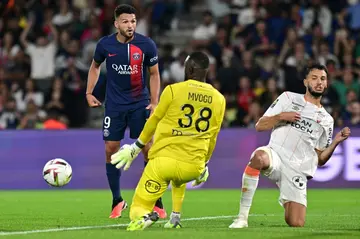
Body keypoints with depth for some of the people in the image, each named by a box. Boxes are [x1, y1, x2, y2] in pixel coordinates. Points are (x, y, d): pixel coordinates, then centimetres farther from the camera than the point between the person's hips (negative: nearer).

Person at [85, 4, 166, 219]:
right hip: (114, 104, 1)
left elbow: (154, 74, 2)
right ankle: (117, 201, 14)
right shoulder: (105, 44, -6)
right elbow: (95, 67, 14)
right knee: (111, 150, -1)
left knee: (148, 149, -7)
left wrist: (154, 102, -6)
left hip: (140, 104, -1)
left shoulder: (147, 45, -10)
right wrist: (89, 93, 7)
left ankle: (156, 201, 4)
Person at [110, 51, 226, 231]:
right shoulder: (219, 100, 7)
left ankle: (144, 216, -28)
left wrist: (135, 148, 21)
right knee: (179, 178, 41)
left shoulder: (173, 90, -4)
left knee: (138, 208, 7)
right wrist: (204, 165, 31)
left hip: (163, 160, -4)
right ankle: (175, 218, 23)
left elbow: (154, 121, 8)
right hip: (193, 167, 4)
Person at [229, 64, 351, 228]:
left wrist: (336, 142, 3)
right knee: (259, 156, -41)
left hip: (298, 171, 3)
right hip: (276, 156, -3)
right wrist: (281, 117, -8)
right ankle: (242, 216, -34)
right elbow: (260, 126, 8)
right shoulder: (288, 98, 12)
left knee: (296, 224, -8)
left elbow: (320, 160, 17)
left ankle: (286, 202, 33)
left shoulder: (327, 120, 18)